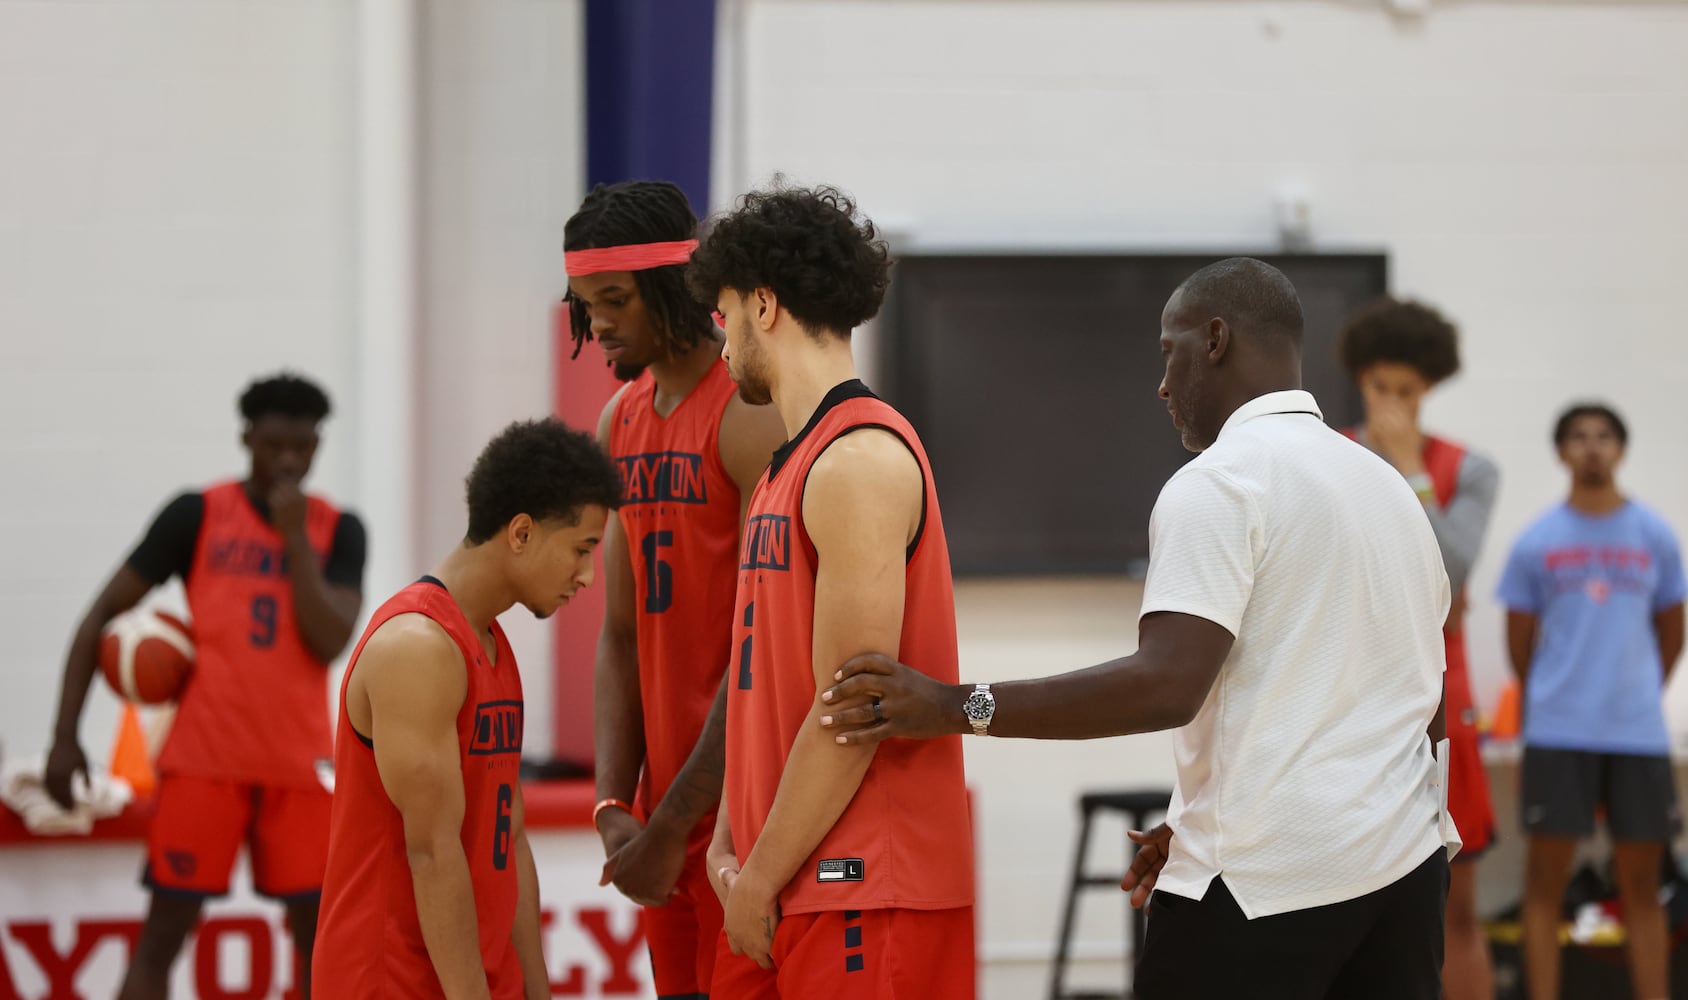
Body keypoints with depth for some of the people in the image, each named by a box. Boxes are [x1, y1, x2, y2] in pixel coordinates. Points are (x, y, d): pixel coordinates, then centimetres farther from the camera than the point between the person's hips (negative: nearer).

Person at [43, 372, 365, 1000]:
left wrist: (296, 537, -13)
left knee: (319, 933, 5)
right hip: (204, 757, -2)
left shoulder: (338, 530, 5)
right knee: (165, 930, -1)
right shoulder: (197, 515, -1)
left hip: (298, 762, 2)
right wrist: (65, 738, -4)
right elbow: (101, 615, 2)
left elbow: (331, 641, -9)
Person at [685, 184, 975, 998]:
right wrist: (732, 845, 8)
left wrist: (763, 877, -13)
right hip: (785, 890, 9)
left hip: (865, 891, -9)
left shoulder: (860, 461, -13)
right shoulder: (796, 465, 17)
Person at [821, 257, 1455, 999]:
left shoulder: (1220, 483, -10)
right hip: (1403, 866, 8)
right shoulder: (1389, 486, 17)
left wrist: (956, 708, -20)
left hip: (1263, 883, -8)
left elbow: (1166, 686, -22)